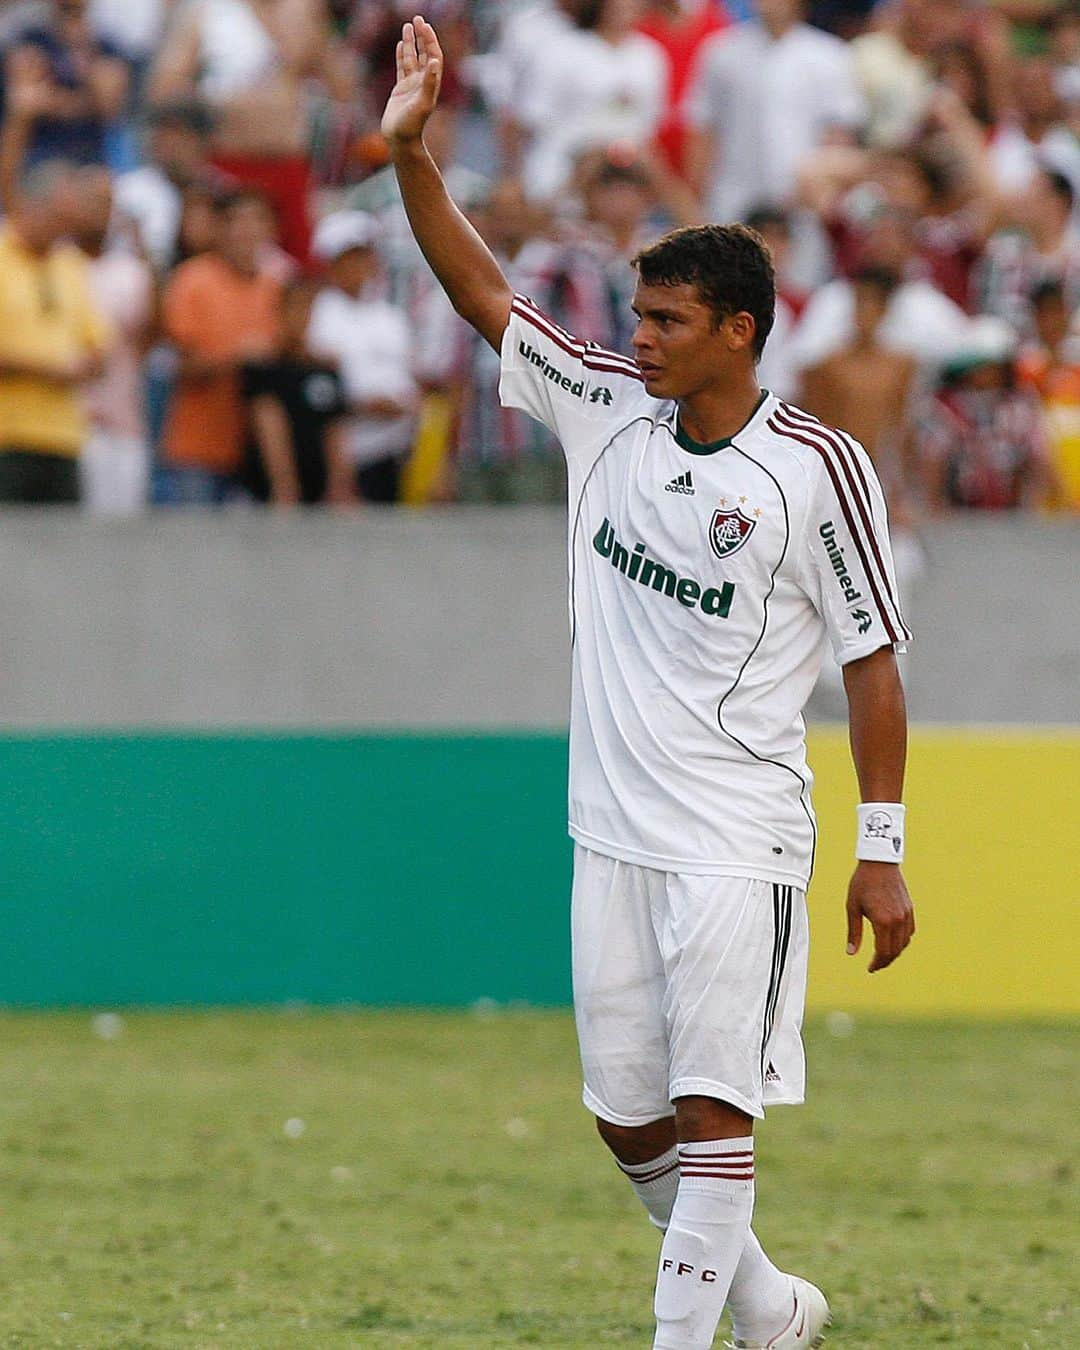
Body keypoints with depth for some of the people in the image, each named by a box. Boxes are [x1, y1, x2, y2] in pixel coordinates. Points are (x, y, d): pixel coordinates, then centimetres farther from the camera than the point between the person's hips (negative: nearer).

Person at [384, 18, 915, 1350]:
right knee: (629, 1121, 9)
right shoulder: (609, 411, 5)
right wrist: (411, 153, -6)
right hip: (612, 834, 6)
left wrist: (881, 852, -7)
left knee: (712, 1112, -11)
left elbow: (873, 659, -6)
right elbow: (482, 293, 6)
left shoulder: (817, 467, -9)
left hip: (739, 841, -6)